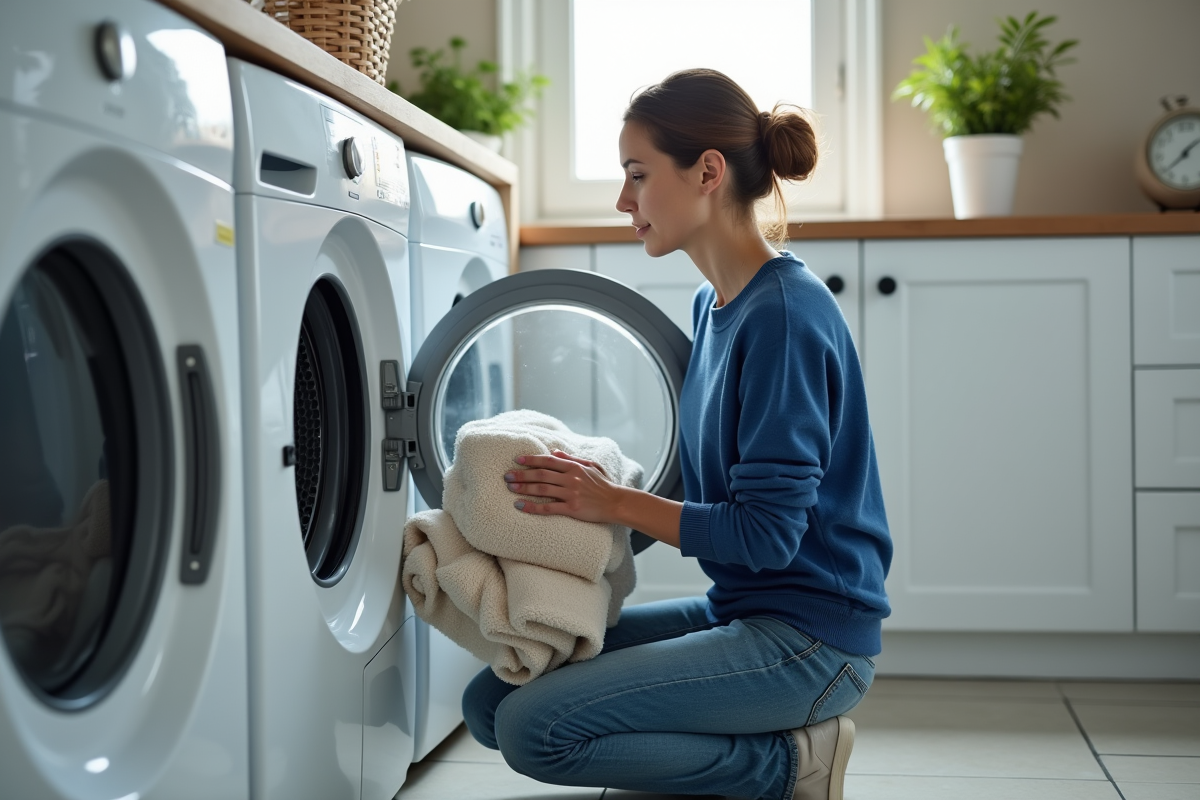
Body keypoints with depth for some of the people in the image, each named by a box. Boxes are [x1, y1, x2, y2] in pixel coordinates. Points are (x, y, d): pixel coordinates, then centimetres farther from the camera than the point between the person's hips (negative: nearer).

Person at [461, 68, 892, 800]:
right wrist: (601, 484, 2)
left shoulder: (785, 313, -19)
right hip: (740, 612, 9)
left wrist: (617, 504, -14)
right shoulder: (713, 304, 10)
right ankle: (769, 741, 8)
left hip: (809, 636, -9)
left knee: (533, 728, -18)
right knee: (490, 701, 5)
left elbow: (767, 533, -22)